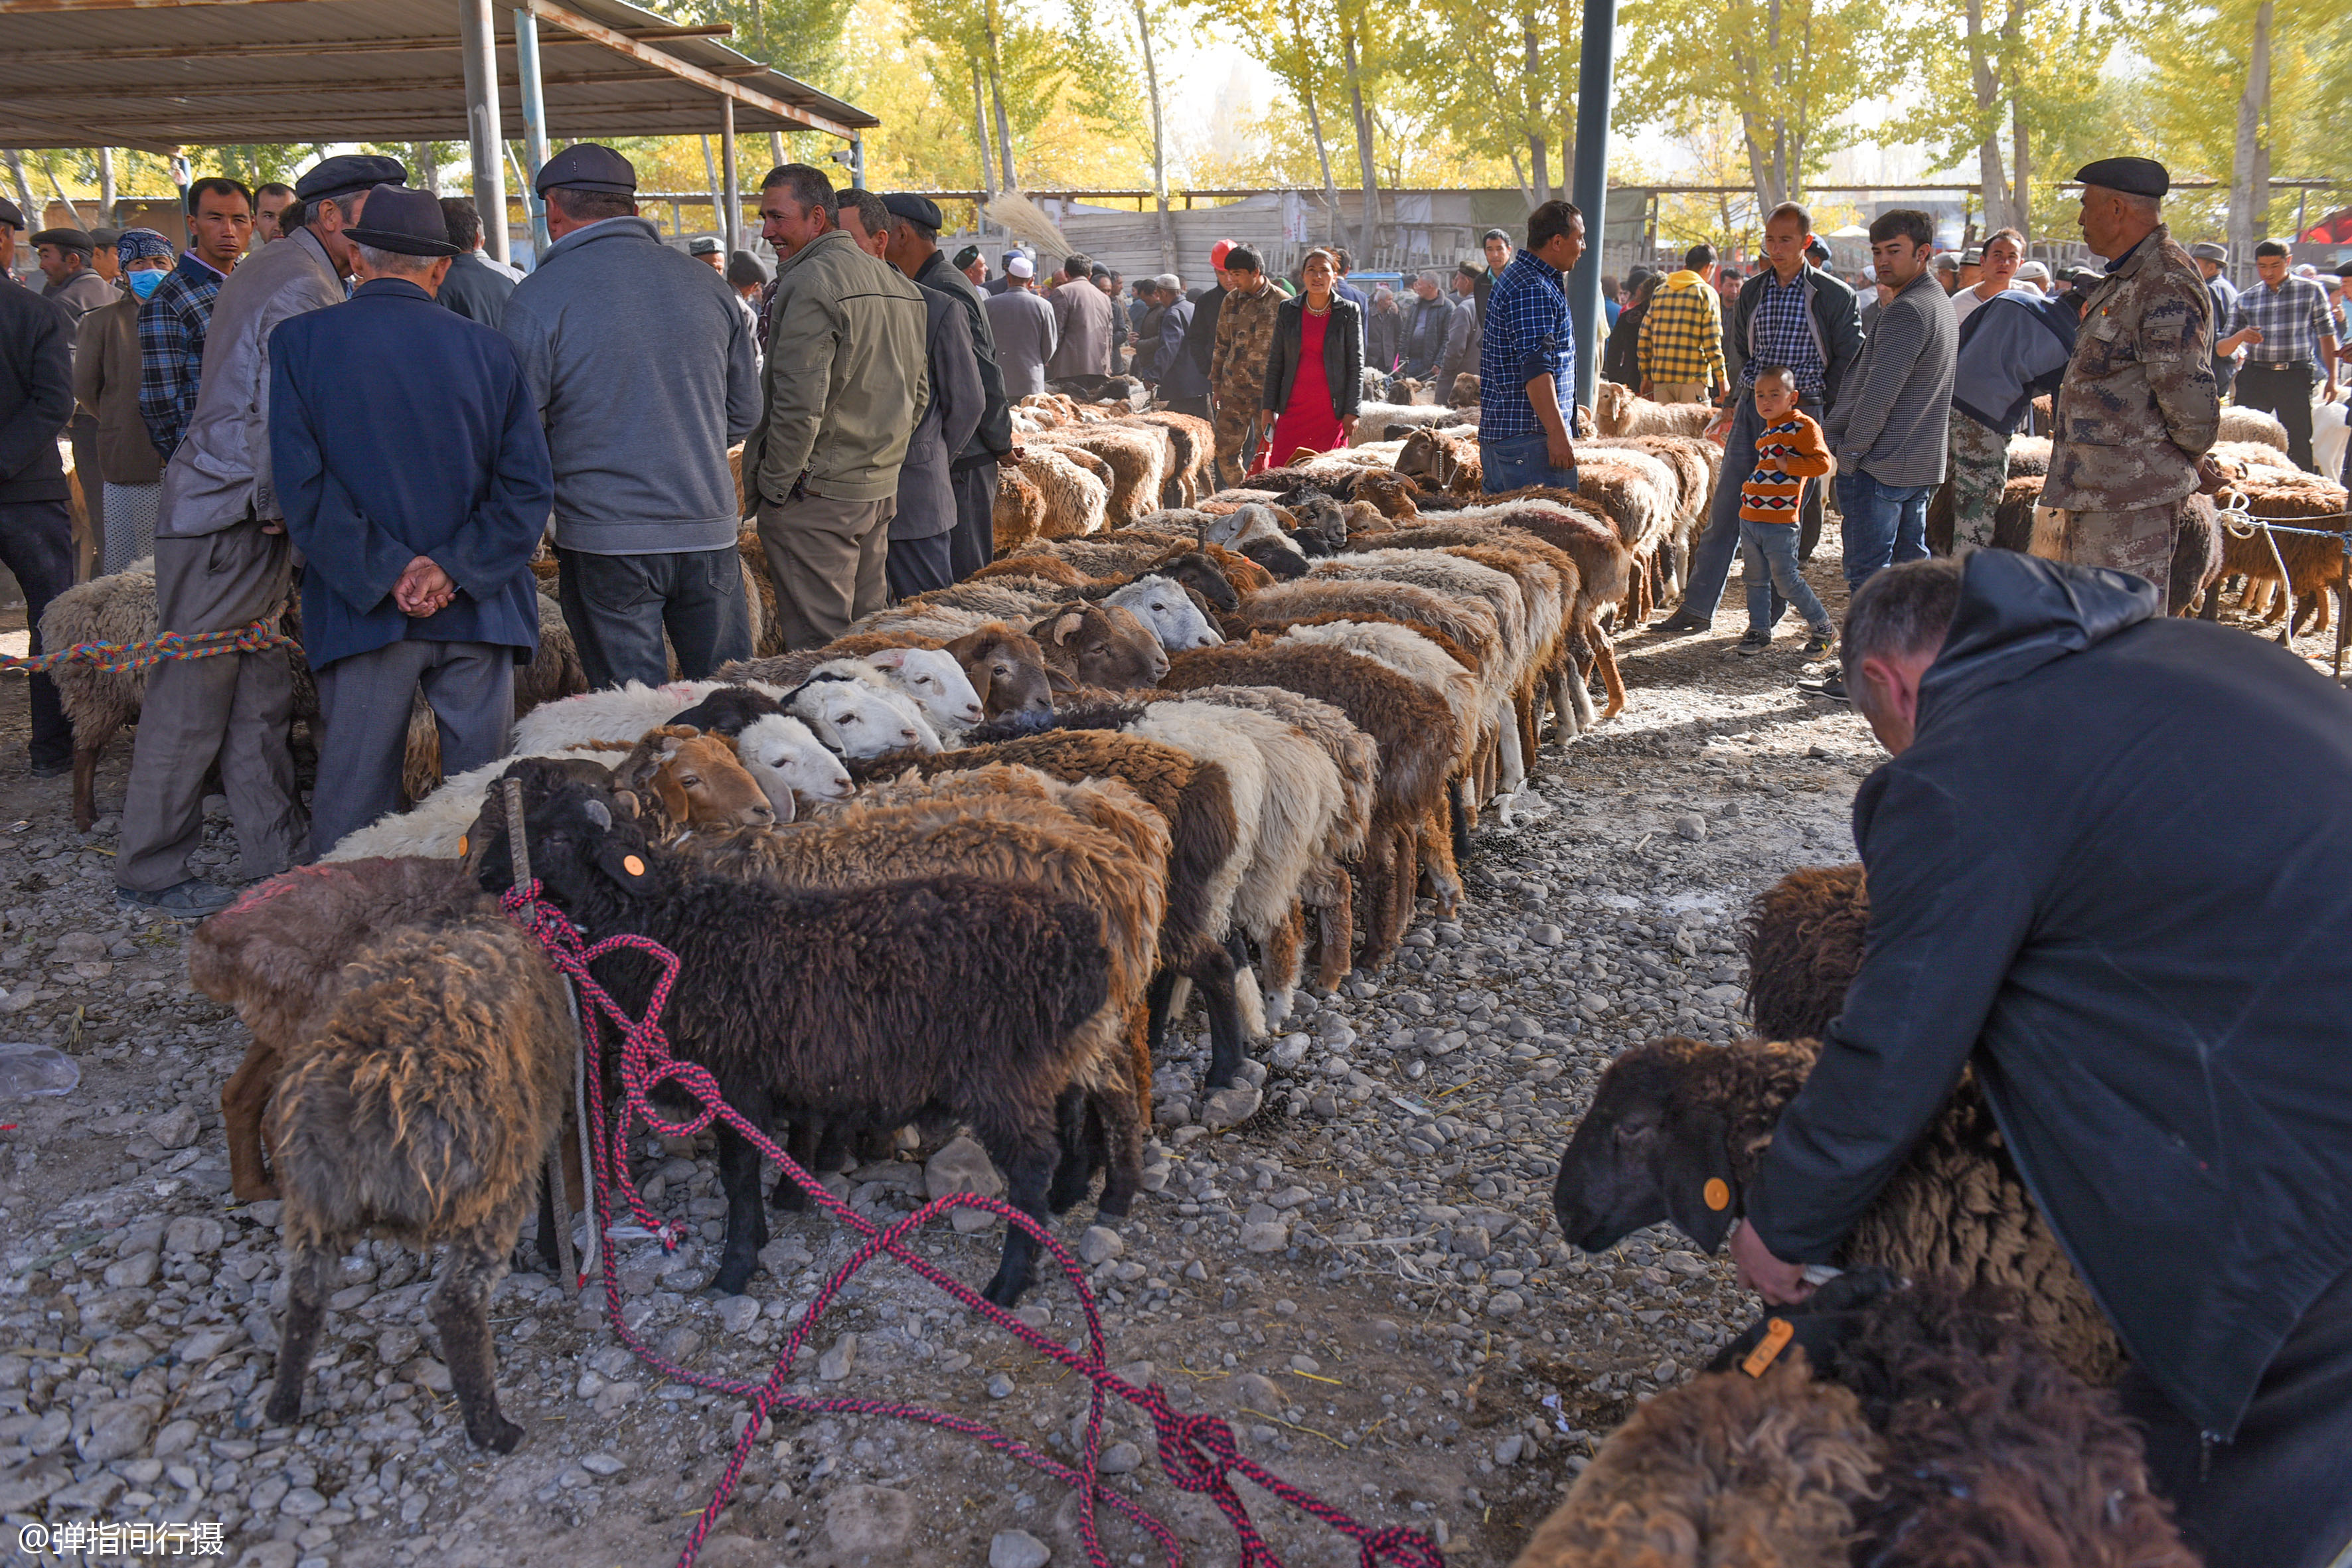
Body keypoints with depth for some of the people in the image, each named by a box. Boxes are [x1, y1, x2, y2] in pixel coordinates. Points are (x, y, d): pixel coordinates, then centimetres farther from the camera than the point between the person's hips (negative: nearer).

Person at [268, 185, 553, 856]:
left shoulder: (299, 341, -1)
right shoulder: (485, 345, 3)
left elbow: (300, 484, -10)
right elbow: (529, 483, -4)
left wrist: (386, 571, -9)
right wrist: (454, 569, -8)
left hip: (366, 611, -1)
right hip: (479, 606, 1)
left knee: (352, 799, 6)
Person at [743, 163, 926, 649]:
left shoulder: (810, 282, -15)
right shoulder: (899, 284, 12)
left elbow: (799, 404, -21)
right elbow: (917, 390, 19)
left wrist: (773, 486, -12)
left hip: (817, 498, -9)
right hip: (881, 489, 9)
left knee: (818, 641, -3)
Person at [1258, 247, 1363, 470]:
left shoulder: (1349, 312, 3)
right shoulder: (1287, 310, 9)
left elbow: (1356, 366, 2)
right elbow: (1275, 363, 11)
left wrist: (1352, 412, -5)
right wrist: (1268, 409, 5)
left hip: (1332, 410, -2)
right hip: (1293, 408, 2)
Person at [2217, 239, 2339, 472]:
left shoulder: (2311, 291, 7)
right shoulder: (2245, 300, 10)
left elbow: (2327, 336, 9)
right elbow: (2221, 349, 8)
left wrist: (2331, 378, 3)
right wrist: (2240, 336, -15)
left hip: (2296, 377, -2)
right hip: (2255, 376, 2)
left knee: (2299, 446, -3)